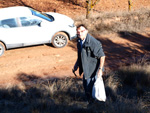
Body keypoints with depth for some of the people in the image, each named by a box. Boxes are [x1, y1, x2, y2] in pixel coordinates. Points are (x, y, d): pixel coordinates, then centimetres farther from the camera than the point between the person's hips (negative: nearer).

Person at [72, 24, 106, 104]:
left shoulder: (94, 43, -25)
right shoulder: (79, 41, 1)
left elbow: (102, 56, -22)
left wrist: (100, 69, -27)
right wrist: (76, 65, 16)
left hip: (93, 70, -8)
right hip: (86, 69, 8)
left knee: (90, 89, 1)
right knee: (86, 86, 21)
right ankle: (89, 101, 42)